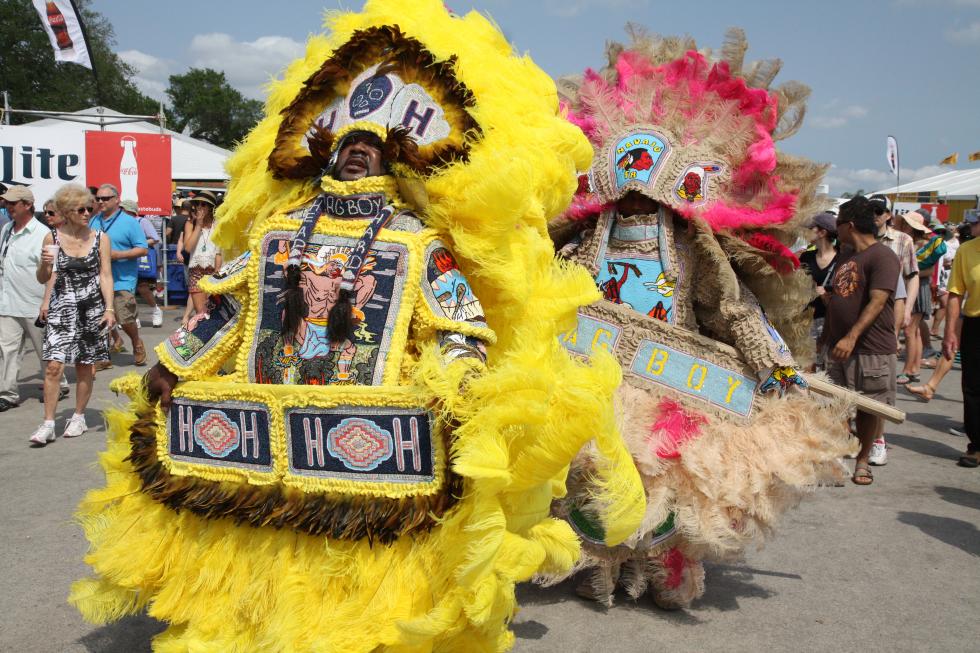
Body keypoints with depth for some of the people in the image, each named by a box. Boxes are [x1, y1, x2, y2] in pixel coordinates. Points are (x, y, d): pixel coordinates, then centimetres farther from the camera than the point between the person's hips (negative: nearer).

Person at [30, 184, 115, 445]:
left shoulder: (100, 238, 1)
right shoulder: (52, 238, 1)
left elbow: (105, 275, 1)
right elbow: (43, 278, 7)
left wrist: (109, 308, -8)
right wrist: (45, 264, -15)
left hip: (92, 308, 0)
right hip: (61, 308, 0)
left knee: (85, 367, 7)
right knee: (53, 365, -9)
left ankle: (78, 417, 22)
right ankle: (48, 424, -3)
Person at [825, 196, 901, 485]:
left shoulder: (882, 256, -10)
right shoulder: (845, 258, 17)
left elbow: (877, 302, -20)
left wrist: (852, 337, -28)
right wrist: (826, 339, 19)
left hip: (872, 349, -7)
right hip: (840, 347, 7)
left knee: (868, 408, 4)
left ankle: (862, 461, 17)